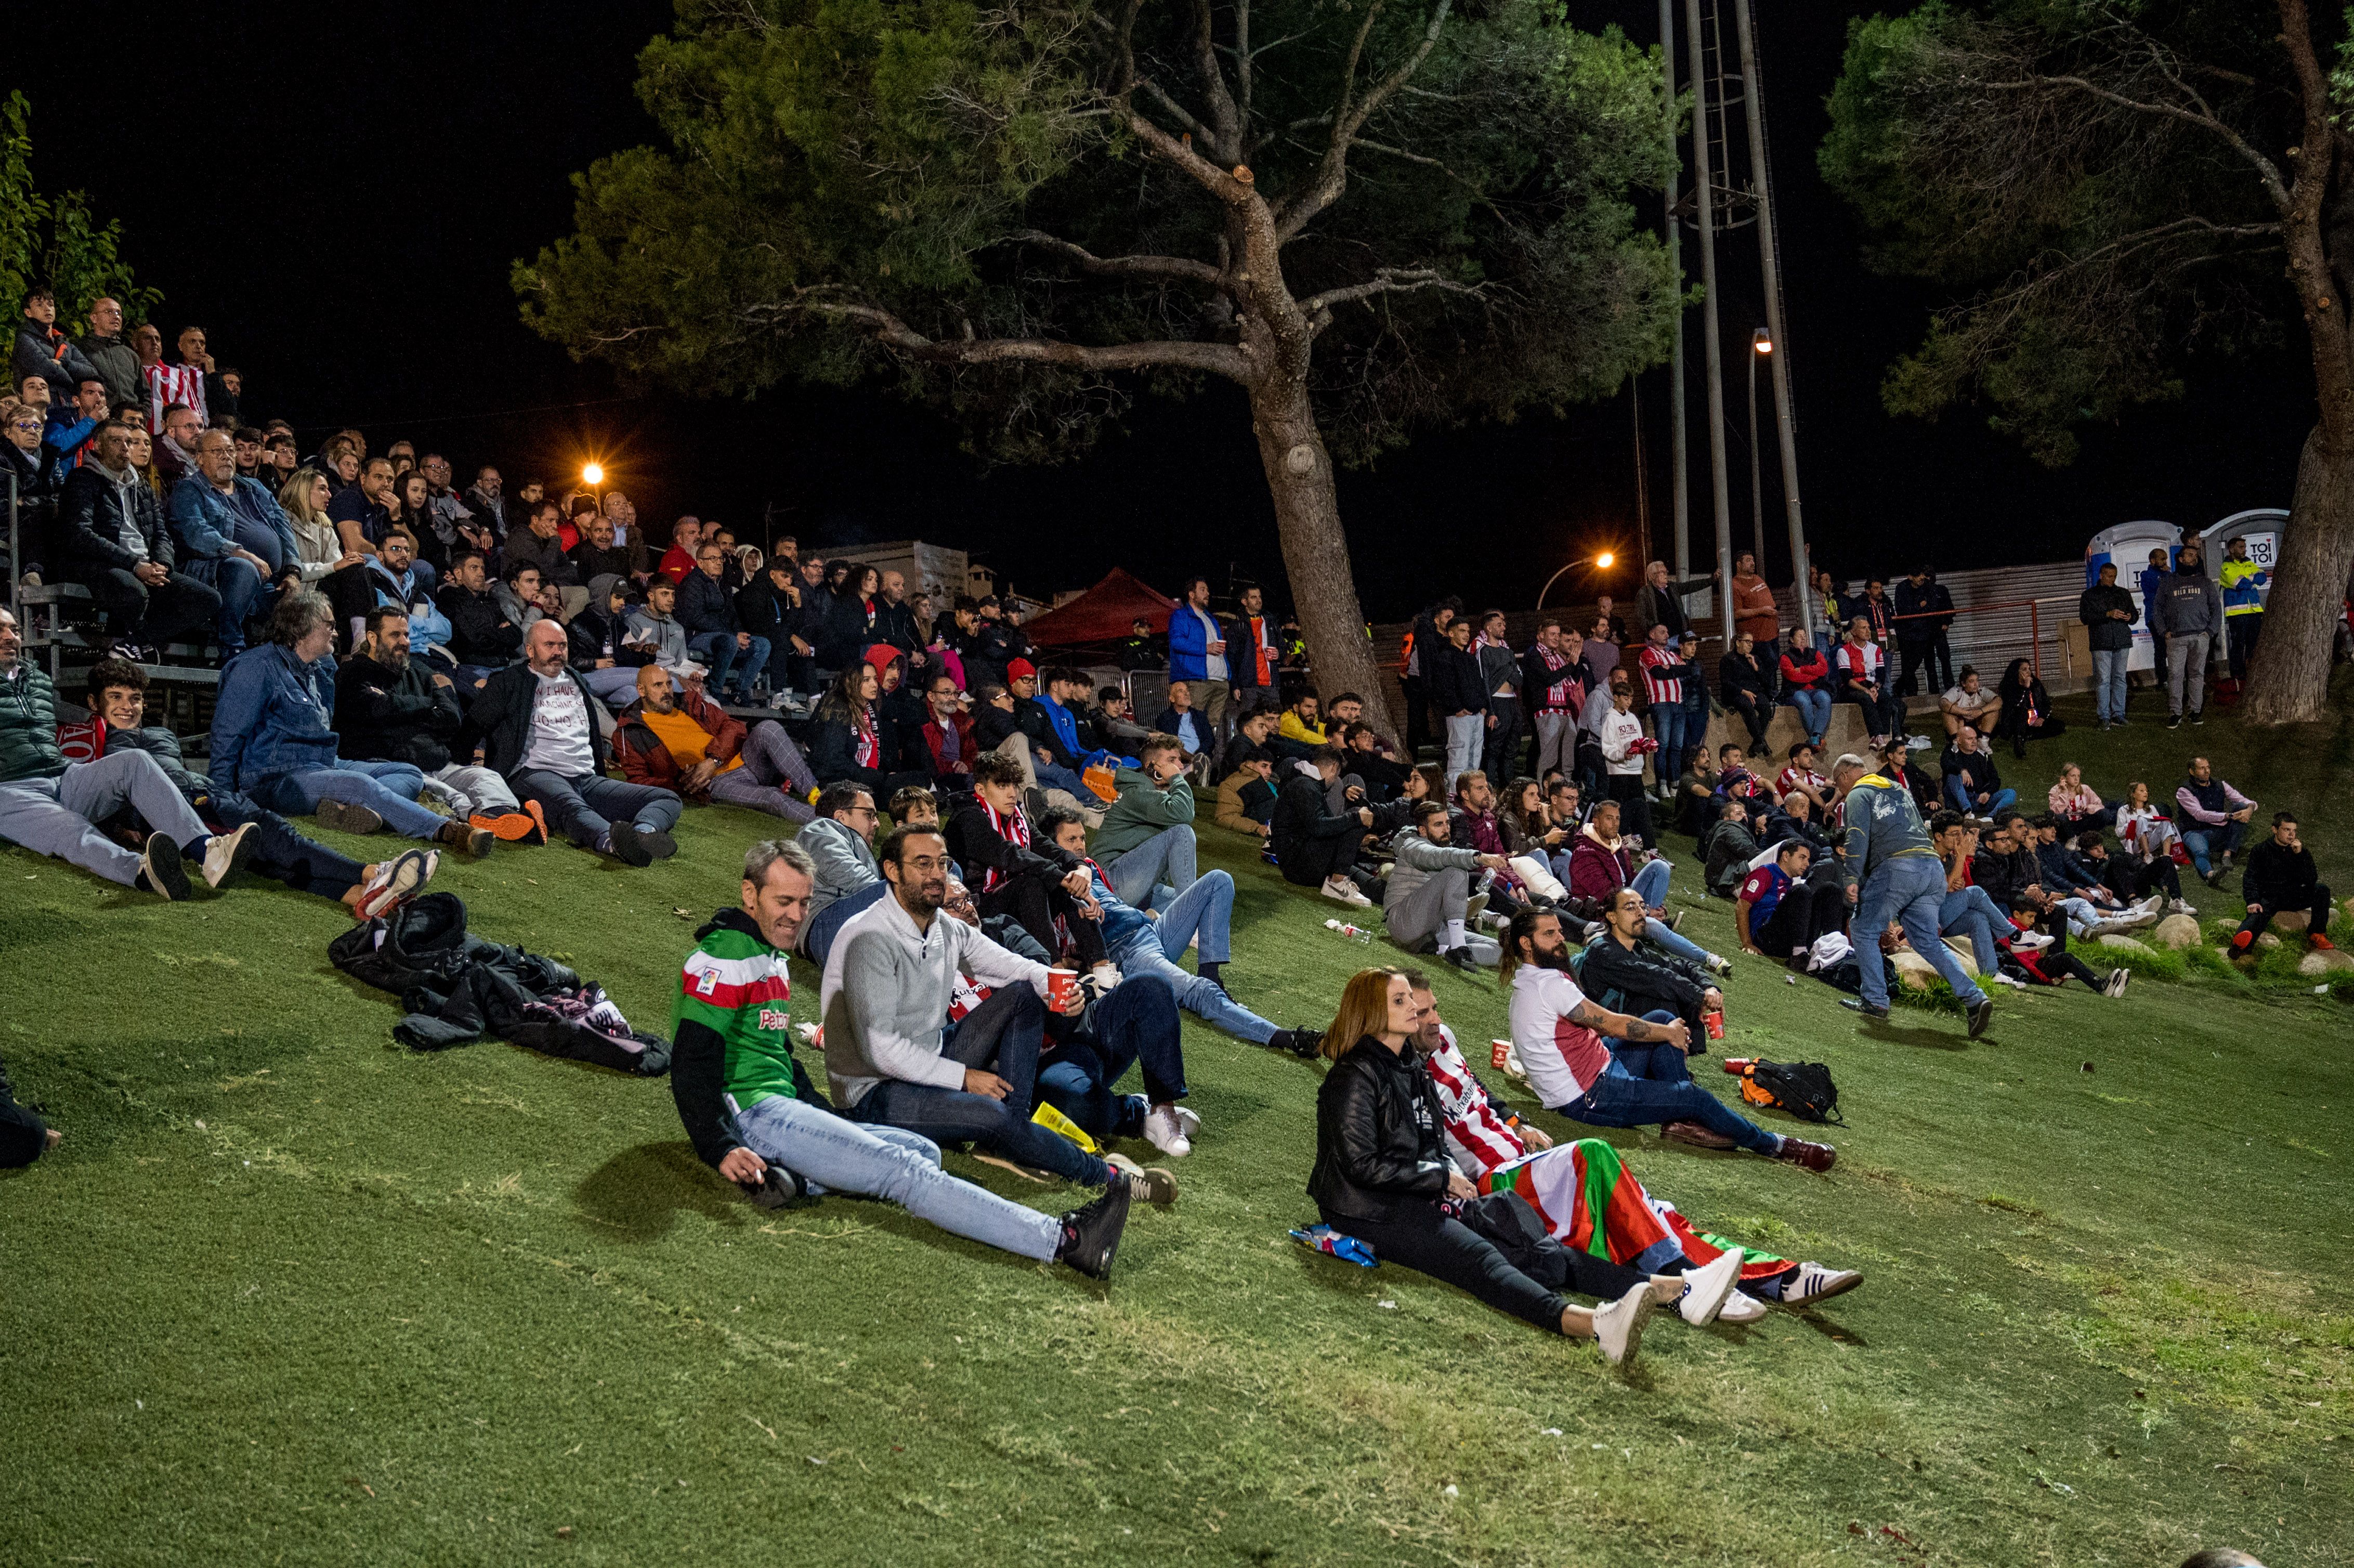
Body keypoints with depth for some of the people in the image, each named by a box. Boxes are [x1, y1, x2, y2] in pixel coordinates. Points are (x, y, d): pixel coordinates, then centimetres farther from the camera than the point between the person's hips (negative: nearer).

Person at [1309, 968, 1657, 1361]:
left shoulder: (1410, 1065, 14)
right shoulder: (1355, 1078, -14)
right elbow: (1362, 1166, -18)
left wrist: (1447, 1176, 4)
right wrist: (1442, 1178, -11)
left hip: (1415, 1197, 9)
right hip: (1370, 1208, -9)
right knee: (1477, 1258, -30)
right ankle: (1593, 1325, -52)